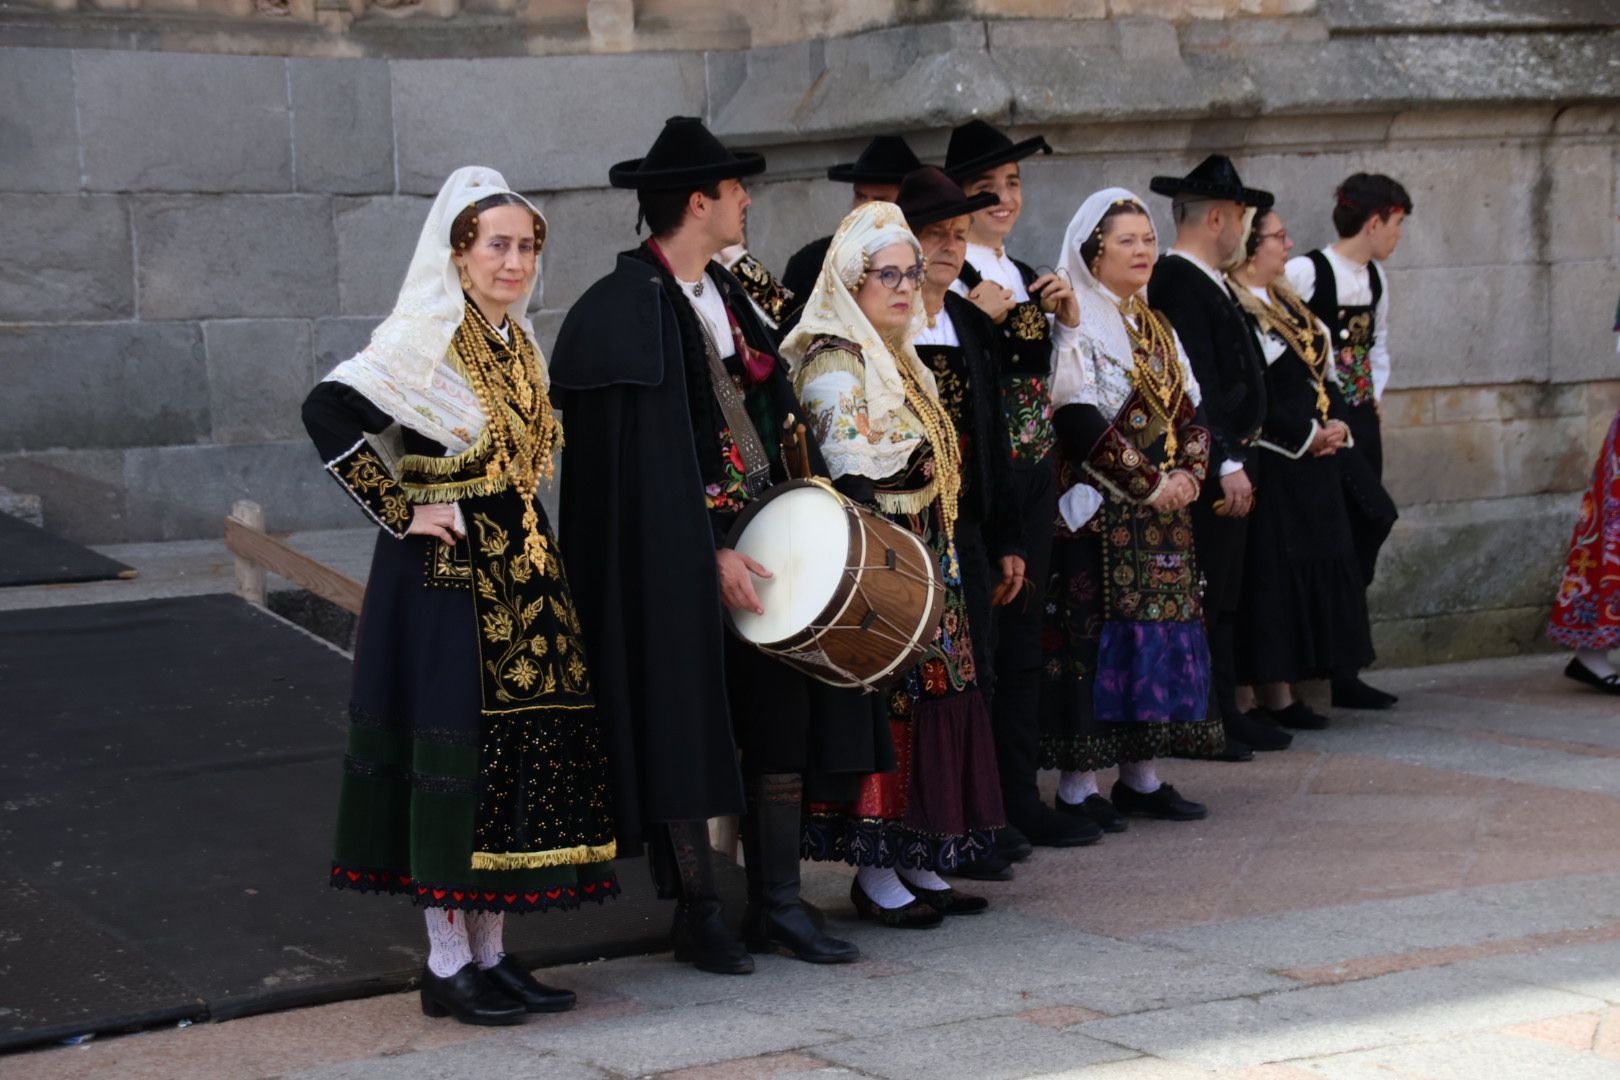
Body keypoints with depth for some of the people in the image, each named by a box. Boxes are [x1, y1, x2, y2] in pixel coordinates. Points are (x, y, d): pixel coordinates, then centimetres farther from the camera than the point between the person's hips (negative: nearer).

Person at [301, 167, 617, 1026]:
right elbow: (328, 413, -24)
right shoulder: (424, 337, -12)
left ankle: (489, 953, 17)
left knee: (524, 748, 8)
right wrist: (401, 513, -19)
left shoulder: (518, 342, 12)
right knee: (457, 752, -4)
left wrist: (525, 533, 12)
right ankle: (446, 966, 6)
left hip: (519, 574, 8)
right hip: (446, 577, -8)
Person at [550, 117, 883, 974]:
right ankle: (699, 914, 13)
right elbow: (638, 456, -16)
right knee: (688, 726, 1)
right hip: (675, 551, -8)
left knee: (784, 710, 7)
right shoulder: (620, 313, -12)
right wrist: (710, 554, -18)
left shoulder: (727, 295, 13)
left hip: (760, 527, 8)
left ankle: (776, 903, 17)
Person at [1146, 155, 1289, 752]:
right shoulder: (1178, 285, -17)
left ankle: (1226, 714, 23)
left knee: (1222, 597, 15)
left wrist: (1238, 457, 18)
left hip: (1228, 463, 11)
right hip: (1206, 468, -11)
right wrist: (1226, 463, -23)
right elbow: (1196, 386, -22)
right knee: (1202, 597, -5)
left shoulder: (1208, 283, 16)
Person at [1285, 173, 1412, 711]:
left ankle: (1340, 670, 12)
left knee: (1354, 535, 6)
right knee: (1375, 516, -17)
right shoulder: (1305, 273, -14)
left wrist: (1374, 399, 11)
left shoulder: (1375, 277, 13)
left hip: (1360, 418, 8)